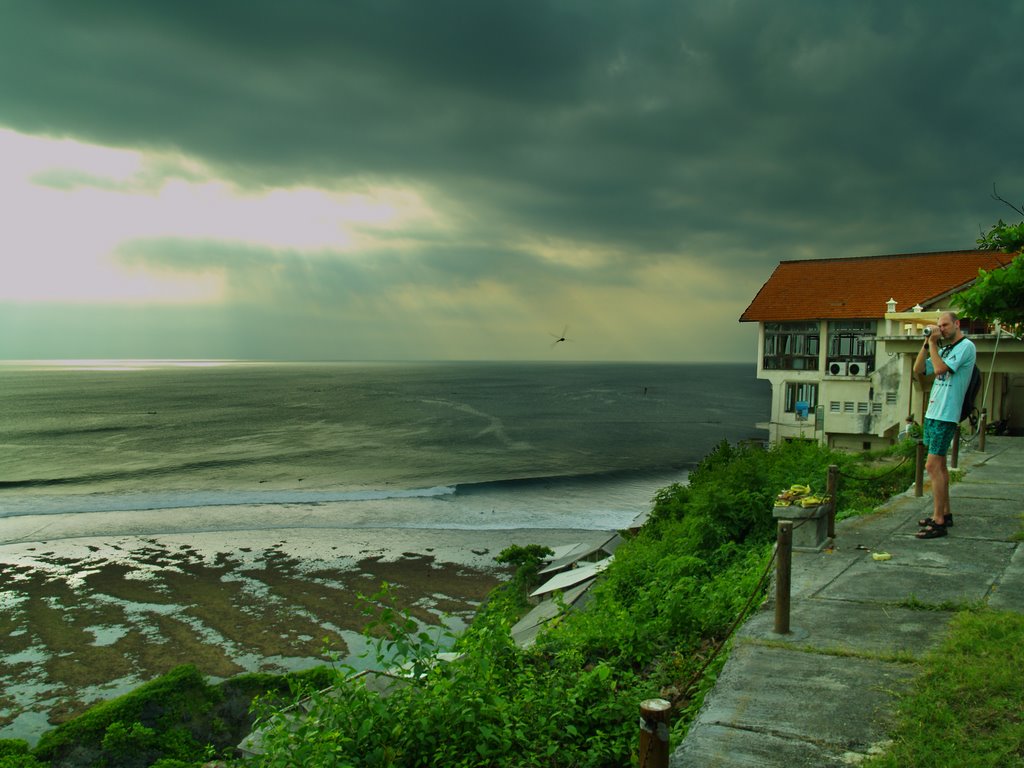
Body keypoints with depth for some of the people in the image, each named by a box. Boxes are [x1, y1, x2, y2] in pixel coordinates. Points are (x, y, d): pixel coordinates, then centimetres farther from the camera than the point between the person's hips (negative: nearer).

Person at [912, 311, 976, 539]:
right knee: (939, 465, 14)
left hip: (946, 415, -9)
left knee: (933, 466, -13)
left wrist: (933, 344, -10)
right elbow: (918, 369, 13)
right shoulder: (944, 349, 18)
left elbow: (940, 368, -21)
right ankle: (945, 513, 23)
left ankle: (938, 522, -11)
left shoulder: (966, 346, -9)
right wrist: (927, 343, 5)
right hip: (933, 413, 9)